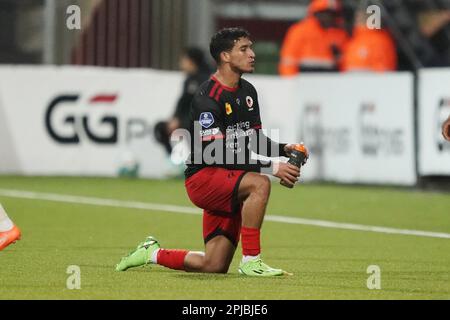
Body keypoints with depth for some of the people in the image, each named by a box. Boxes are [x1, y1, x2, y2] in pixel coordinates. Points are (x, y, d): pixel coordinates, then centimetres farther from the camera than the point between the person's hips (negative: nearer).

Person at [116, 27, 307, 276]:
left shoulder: (248, 92, 11)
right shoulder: (208, 98, -17)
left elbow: (255, 141, 20)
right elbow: (217, 154, -24)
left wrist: (284, 149, -2)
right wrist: (270, 167, -27)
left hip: (228, 186, 8)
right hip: (202, 178, -8)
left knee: (214, 267, 2)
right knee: (259, 183, -35)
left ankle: (153, 253, 25)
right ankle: (251, 260, -28)